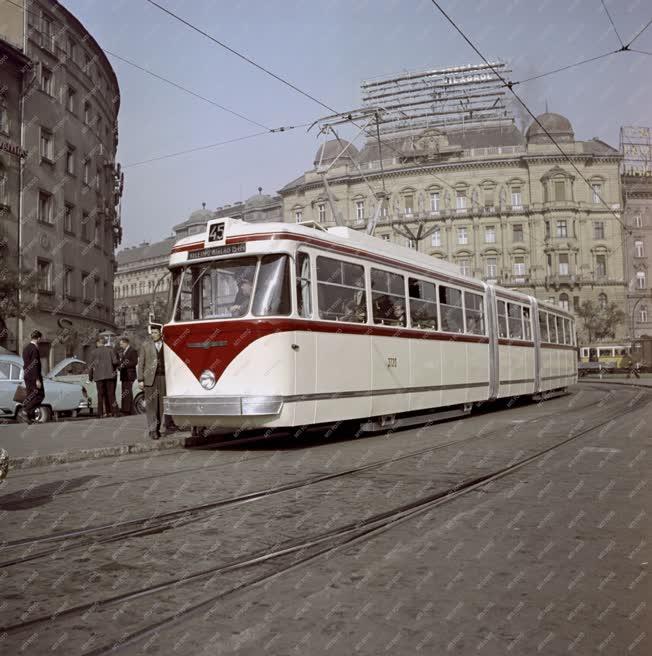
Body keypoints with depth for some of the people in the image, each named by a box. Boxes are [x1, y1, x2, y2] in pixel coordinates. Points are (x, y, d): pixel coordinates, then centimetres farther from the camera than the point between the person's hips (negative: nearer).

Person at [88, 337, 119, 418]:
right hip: (109, 375, 1)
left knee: (100, 395, 6)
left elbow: (91, 366, 2)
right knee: (111, 394, 5)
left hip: (99, 376, 0)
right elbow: (115, 362, -6)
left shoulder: (94, 352, 1)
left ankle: (100, 414, 5)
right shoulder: (110, 350, 2)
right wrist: (113, 368, 16)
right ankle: (114, 412, 2)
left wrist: (90, 377, 11)